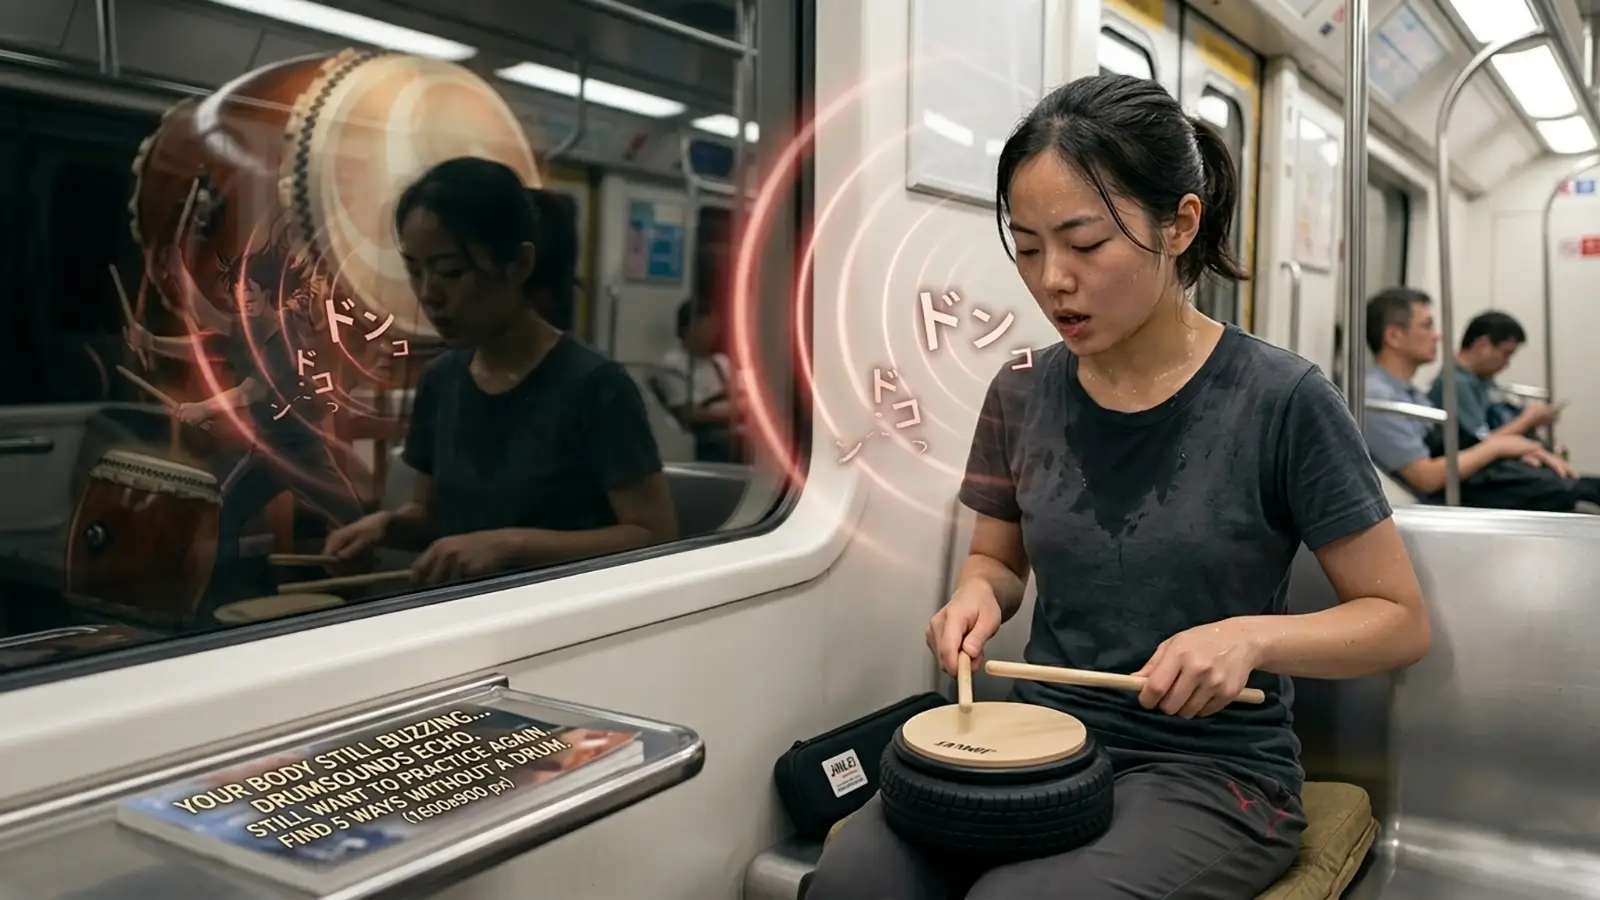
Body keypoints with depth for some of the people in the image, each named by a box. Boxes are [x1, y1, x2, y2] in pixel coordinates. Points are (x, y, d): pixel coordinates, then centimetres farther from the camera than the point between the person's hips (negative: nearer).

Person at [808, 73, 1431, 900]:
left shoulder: (1280, 400, -12)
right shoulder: (1022, 395, 0)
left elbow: (1399, 619, -4)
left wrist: (1250, 636, -22)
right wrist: (976, 595, -7)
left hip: (1210, 769, -3)